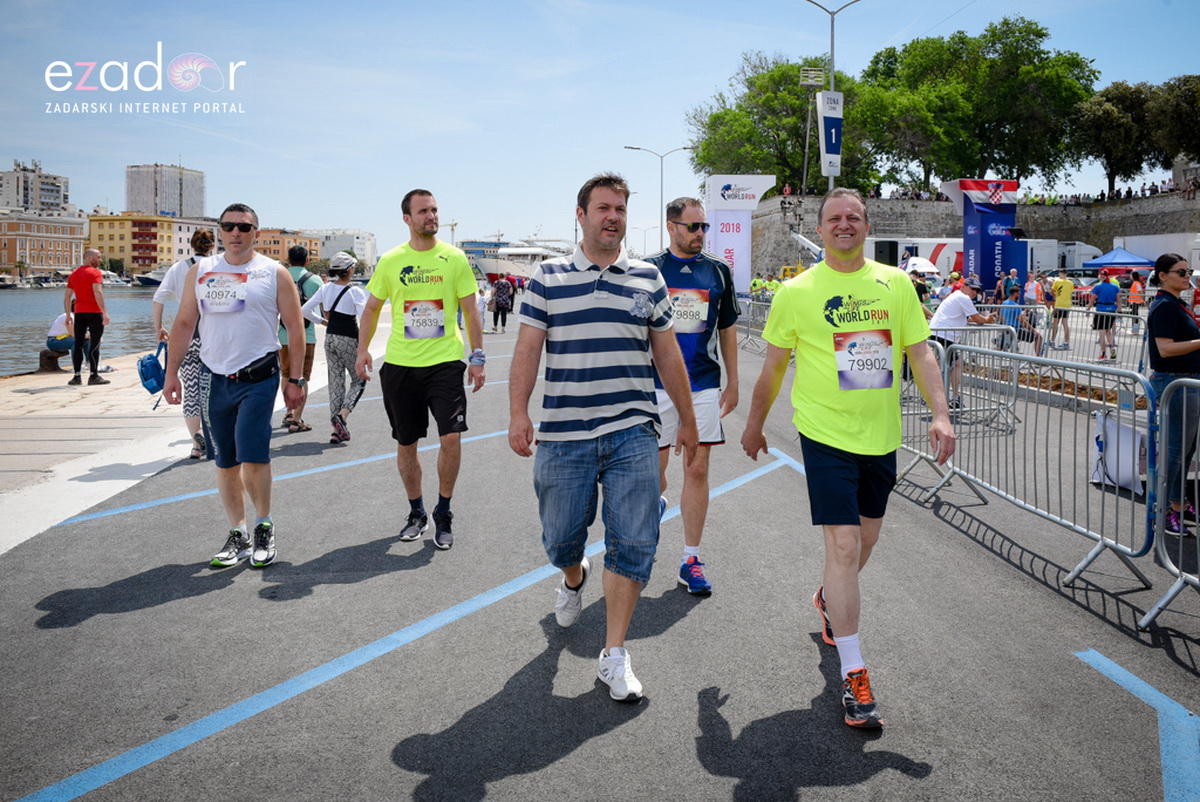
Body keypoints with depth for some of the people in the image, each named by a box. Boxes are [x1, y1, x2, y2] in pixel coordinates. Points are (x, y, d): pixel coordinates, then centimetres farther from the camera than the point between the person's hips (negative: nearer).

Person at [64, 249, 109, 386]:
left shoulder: (74, 274, 14)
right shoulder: (95, 273, -7)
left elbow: (67, 297, 14)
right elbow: (98, 293, -20)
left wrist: (68, 315, 19)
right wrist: (105, 312, -21)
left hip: (79, 312, 6)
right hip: (94, 312, -6)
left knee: (78, 344, 8)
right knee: (94, 344, -3)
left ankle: (77, 376, 8)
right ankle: (94, 376, -3)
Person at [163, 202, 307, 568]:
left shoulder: (274, 273, 1)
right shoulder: (200, 271, 11)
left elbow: (295, 327, 1)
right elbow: (184, 323, 13)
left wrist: (295, 378, -3)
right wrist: (172, 372, 7)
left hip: (258, 378, -4)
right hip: (213, 378, 4)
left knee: (252, 457, -12)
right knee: (226, 462, 8)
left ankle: (264, 529, 9)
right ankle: (238, 537, 19)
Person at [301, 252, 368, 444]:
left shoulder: (325, 289, 3)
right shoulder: (355, 292, -13)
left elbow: (305, 310, 5)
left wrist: (323, 321, 15)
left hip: (330, 339, 6)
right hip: (349, 340, -5)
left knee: (336, 383, 11)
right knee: (358, 380, 11)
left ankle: (337, 431, 10)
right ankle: (341, 415, -11)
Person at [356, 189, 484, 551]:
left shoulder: (454, 258, 1)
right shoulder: (390, 261, 4)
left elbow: (471, 310, 4)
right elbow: (372, 308, 14)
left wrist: (478, 357, -2)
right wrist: (362, 349, 4)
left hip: (445, 362, -2)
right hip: (400, 364, 2)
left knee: (451, 438, -12)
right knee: (406, 444, 8)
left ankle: (443, 513, 8)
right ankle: (417, 513, 27)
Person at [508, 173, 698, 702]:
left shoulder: (648, 280, 8)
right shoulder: (547, 277, 5)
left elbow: (667, 355, 14)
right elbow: (527, 349, 3)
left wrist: (687, 420, 16)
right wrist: (518, 413, -9)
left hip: (633, 434, 1)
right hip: (563, 435, 0)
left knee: (633, 545, -5)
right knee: (561, 538, 10)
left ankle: (614, 655, 8)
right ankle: (574, 578, 48)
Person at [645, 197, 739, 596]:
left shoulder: (718, 271, 7)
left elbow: (727, 331, 13)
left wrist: (732, 383, 10)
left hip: (704, 386, 1)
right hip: (657, 385, -1)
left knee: (698, 470, 0)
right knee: (655, 464, 6)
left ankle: (691, 559, 8)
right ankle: (655, 504, 42)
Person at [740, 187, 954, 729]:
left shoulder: (895, 284, 4)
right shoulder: (797, 292, -5)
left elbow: (920, 354, 4)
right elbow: (773, 365, 5)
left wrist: (940, 414, -8)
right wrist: (755, 424, 11)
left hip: (881, 436, 4)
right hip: (826, 434, -4)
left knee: (865, 540, 18)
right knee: (843, 546, -10)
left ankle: (830, 601, 50)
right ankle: (853, 675, -2)